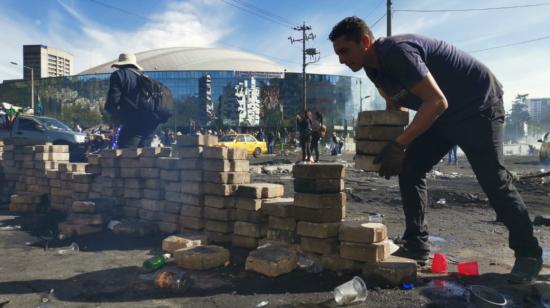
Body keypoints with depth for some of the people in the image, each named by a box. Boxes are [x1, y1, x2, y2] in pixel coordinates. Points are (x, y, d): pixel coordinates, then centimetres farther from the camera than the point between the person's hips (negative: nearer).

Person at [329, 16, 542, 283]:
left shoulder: (397, 51, -29)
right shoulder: (373, 67, 0)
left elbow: (437, 102, -33)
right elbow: (394, 105, 11)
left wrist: (399, 145, -34)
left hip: (478, 104, -8)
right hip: (442, 112, 9)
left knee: (493, 180, -5)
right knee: (409, 169, -1)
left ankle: (528, 253, 13)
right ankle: (416, 245, 6)